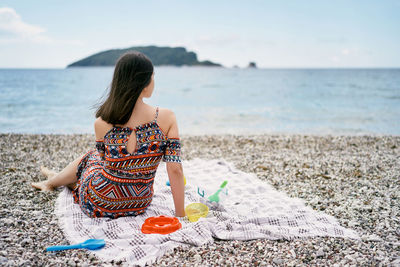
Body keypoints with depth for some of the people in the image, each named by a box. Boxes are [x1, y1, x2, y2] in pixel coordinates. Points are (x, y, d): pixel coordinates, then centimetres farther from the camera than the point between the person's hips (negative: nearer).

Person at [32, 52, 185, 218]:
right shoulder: (167, 118, -18)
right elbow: (175, 170, -16)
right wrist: (180, 215, -7)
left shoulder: (102, 124, -17)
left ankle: (52, 181, 65)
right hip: (139, 206, 2)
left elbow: (104, 159, 1)